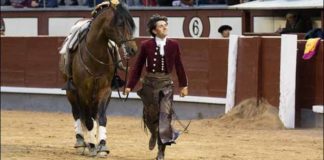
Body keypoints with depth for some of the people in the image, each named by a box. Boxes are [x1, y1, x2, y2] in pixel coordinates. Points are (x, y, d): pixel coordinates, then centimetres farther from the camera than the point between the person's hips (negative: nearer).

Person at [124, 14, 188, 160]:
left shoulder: (173, 45, -2)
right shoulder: (146, 46, -5)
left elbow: (179, 66, 6)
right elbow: (138, 67, -1)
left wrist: (184, 85, 9)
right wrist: (130, 86, -3)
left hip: (166, 84, 0)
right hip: (150, 82, 0)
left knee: (165, 115, -7)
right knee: (150, 115, 10)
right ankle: (154, 134, 44)